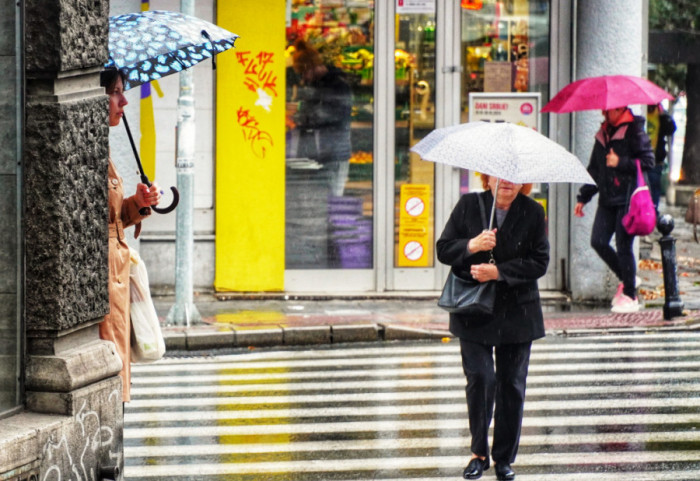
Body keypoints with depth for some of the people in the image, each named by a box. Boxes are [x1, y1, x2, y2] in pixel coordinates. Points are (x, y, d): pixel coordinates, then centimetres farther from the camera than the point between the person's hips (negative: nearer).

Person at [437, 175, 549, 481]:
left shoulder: (533, 213, -1)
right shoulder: (468, 206, 1)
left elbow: (539, 262, -5)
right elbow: (443, 250, 1)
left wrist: (499, 272, -16)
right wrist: (471, 246, -20)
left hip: (517, 315, 0)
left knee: (511, 385, 3)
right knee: (479, 379, -8)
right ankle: (479, 453, 10)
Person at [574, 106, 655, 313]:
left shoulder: (634, 131, -6)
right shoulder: (603, 134, 16)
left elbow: (648, 162, -10)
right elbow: (594, 169, 23)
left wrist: (620, 163, -16)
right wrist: (583, 197, 20)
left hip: (628, 198, -7)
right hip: (607, 199, 7)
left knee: (623, 246, -8)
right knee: (598, 241, -2)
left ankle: (630, 297, 3)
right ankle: (626, 279, 19)